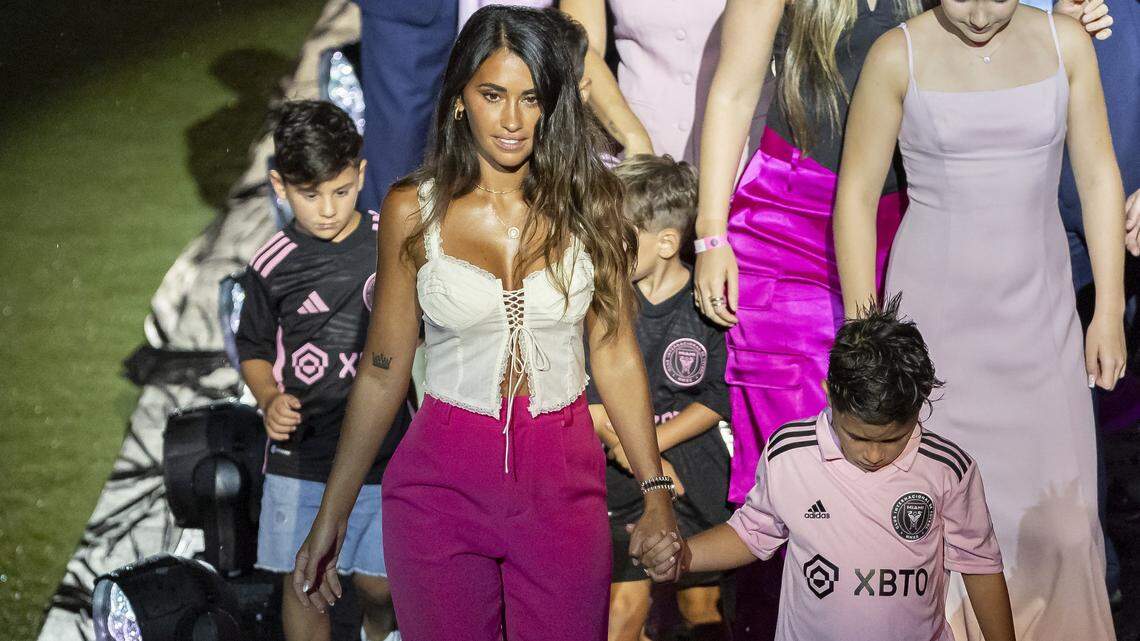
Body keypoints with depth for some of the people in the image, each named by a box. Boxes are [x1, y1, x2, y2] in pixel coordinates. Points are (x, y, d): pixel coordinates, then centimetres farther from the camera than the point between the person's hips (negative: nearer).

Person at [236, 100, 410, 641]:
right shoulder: (273, 266, -4)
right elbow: (254, 351, 7)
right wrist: (270, 400, -10)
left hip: (382, 451, 0)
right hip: (300, 459, 0)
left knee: (378, 582, 9)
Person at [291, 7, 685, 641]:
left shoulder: (588, 203, 0)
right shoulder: (414, 210, -2)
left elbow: (616, 354, 4)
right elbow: (383, 373, 3)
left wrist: (657, 491, 0)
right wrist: (331, 518, 4)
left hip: (565, 482, 1)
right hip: (444, 479, -1)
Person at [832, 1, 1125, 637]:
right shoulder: (900, 56, -8)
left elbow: (1099, 178, 3)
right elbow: (857, 193, -4)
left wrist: (1110, 311, 2)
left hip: (1039, 308, 2)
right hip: (934, 314, -2)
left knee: (1055, 512, 3)